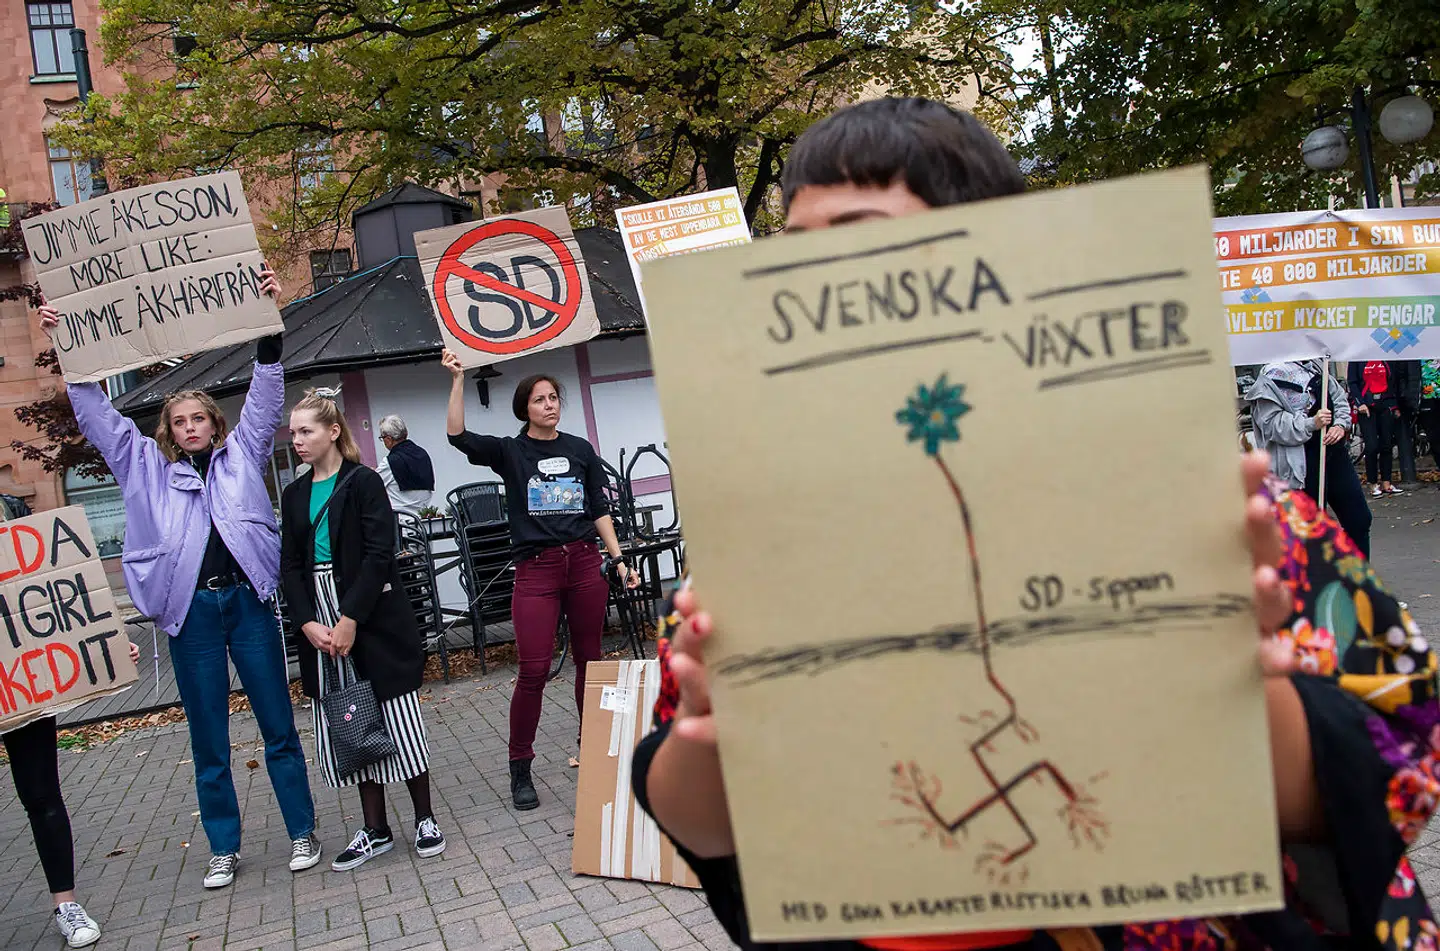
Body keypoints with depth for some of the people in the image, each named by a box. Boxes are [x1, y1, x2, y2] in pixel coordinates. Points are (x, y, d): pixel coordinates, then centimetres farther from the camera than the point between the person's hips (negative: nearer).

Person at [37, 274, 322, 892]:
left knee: (279, 727, 5)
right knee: (208, 740, 9)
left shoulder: (241, 453, 9)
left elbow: (265, 394, 2)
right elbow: (96, 414, 12)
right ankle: (224, 849, 21)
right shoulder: (147, 466, 11)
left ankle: (302, 833, 17)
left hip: (248, 601, -1)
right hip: (190, 610, 1)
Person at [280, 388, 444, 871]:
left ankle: (425, 819, 15)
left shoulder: (363, 482, -7)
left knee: (397, 718, 1)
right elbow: (290, 566, 7)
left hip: (374, 616, -5)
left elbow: (379, 554, -13)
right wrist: (308, 623, -7)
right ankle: (375, 830, 18)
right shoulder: (295, 495, 11)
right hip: (320, 623, 6)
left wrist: (350, 620, -17)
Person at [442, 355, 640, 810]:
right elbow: (458, 435, -11)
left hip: (585, 563, 3)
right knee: (533, 670, -7)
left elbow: (599, 510, 12)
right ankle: (519, 768, 6)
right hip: (535, 569, -2)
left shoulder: (580, 449, 10)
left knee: (590, 660, 8)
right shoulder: (510, 452, 4)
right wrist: (458, 380, -16)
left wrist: (619, 559, 6)